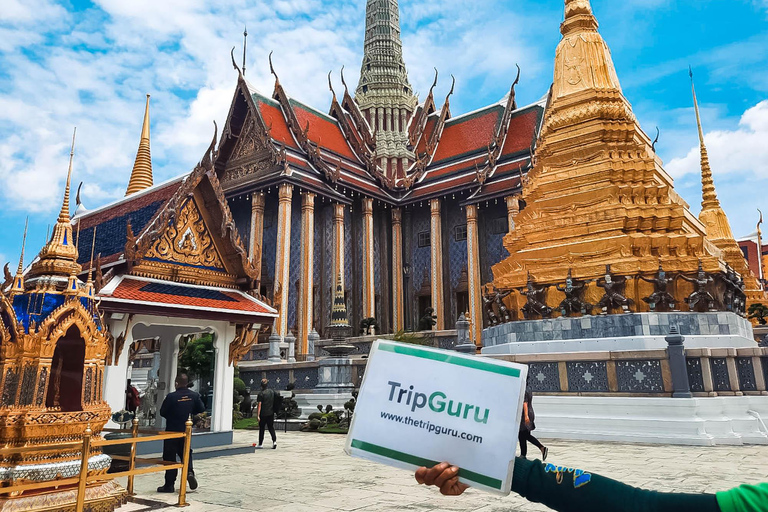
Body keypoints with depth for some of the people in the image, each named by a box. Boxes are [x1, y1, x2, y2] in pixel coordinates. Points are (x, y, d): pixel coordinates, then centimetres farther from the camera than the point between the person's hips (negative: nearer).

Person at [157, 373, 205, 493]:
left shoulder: (171, 396, -15)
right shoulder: (194, 396, -3)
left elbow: (162, 412, -8)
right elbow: (201, 409, 4)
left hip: (172, 430, -4)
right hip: (186, 430, 4)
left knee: (169, 457, 5)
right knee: (185, 452, 20)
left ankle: (169, 484, 8)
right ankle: (189, 471, -3)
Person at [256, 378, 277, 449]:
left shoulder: (261, 394, -13)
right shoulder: (272, 391, 3)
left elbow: (259, 405, -16)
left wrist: (257, 415, -16)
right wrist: (274, 410, 24)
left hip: (263, 414, -4)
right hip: (271, 413, 4)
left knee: (261, 428, 8)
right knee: (271, 428, 10)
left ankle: (260, 444, 15)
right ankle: (274, 441, -7)